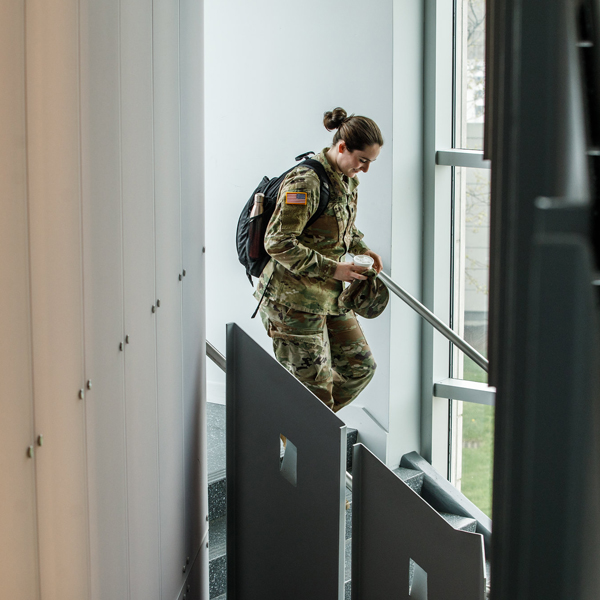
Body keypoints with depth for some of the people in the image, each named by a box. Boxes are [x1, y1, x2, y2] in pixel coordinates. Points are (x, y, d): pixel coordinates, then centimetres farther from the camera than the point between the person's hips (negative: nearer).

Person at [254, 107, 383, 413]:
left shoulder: (347, 180, 8)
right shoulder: (306, 182, -21)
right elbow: (278, 242, -24)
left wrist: (363, 249, 5)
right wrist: (332, 269, -23)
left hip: (330, 296, 9)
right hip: (294, 298, -9)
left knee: (360, 366, 13)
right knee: (314, 386, -2)